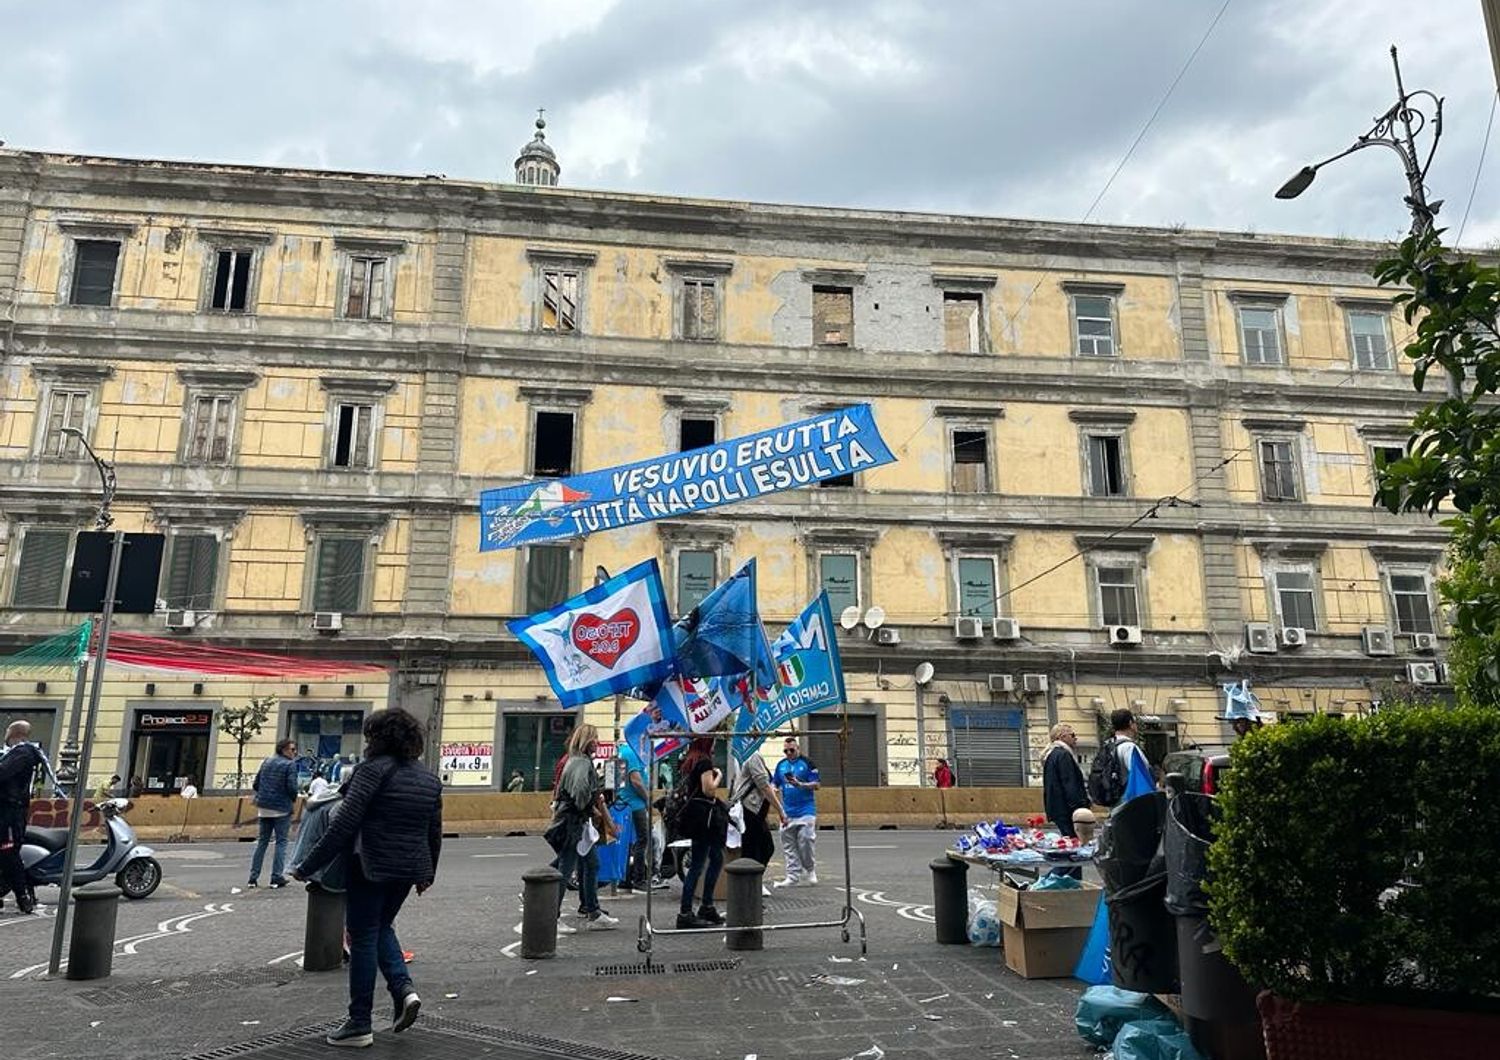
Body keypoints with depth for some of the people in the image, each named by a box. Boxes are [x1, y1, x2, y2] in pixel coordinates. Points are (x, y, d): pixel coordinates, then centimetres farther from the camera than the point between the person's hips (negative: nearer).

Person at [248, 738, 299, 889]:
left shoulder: (266, 762, 11)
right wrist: (294, 799, 3)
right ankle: (276, 877, 1)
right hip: (281, 808, -6)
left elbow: (255, 785, 10)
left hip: (264, 808, 6)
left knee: (262, 841, 13)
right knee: (281, 841, 2)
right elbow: (292, 787, -16)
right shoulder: (290, 764, -10)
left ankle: (253, 877, 11)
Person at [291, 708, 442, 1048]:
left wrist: (309, 866, -12)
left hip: (371, 866, -6)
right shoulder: (429, 778, 9)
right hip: (409, 868, 6)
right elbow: (435, 833, 14)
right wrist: (428, 873, 27)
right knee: (381, 928, 25)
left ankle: (359, 1025, 13)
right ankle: (404, 988, 7)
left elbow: (345, 823, -17)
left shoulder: (374, 769, -12)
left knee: (363, 938, 6)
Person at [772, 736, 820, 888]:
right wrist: (774, 789, -6)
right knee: (789, 847, 5)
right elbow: (776, 784, 17)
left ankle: (810, 871, 14)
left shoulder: (807, 763, -4)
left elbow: (816, 785, -6)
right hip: (787, 812, 5)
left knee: (805, 843, -8)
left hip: (805, 811, -5)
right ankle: (793, 877, 12)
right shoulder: (781, 765, 10)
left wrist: (800, 784, -20)